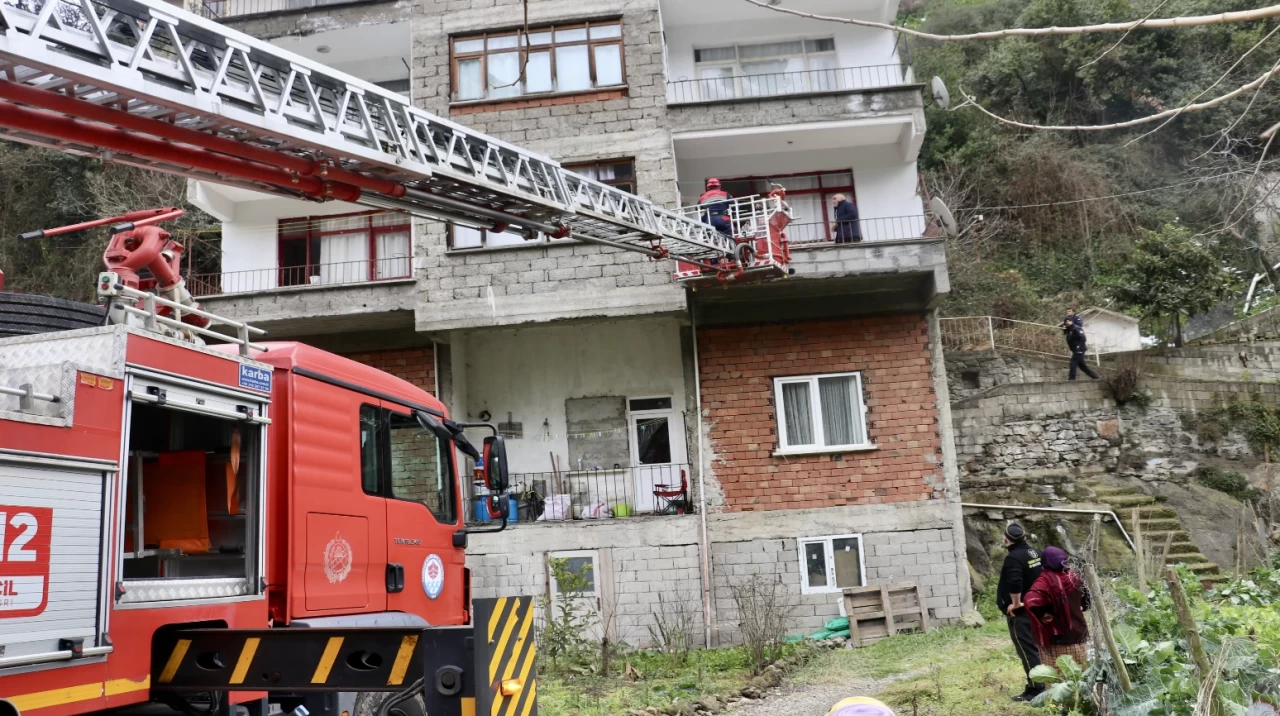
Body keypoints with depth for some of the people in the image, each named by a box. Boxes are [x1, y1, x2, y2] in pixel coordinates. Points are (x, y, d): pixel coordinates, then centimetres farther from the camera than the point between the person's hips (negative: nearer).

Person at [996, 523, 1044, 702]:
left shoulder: (1013, 557, -21)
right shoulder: (1034, 552, 8)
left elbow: (1014, 583, -33)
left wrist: (1016, 604, -20)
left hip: (1020, 612, -9)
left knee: (1027, 650, -5)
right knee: (1034, 648, 17)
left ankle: (1035, 689, -4)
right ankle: (1039, 685, 24)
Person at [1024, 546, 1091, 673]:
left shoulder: (1045, 580, -20)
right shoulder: (1073, 576, 1)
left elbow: (1030, 600, -34)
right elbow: (1087, 595, 19)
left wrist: (1042, 615, -20)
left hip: (1055, 638, -6)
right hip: (1077, 632, 6)